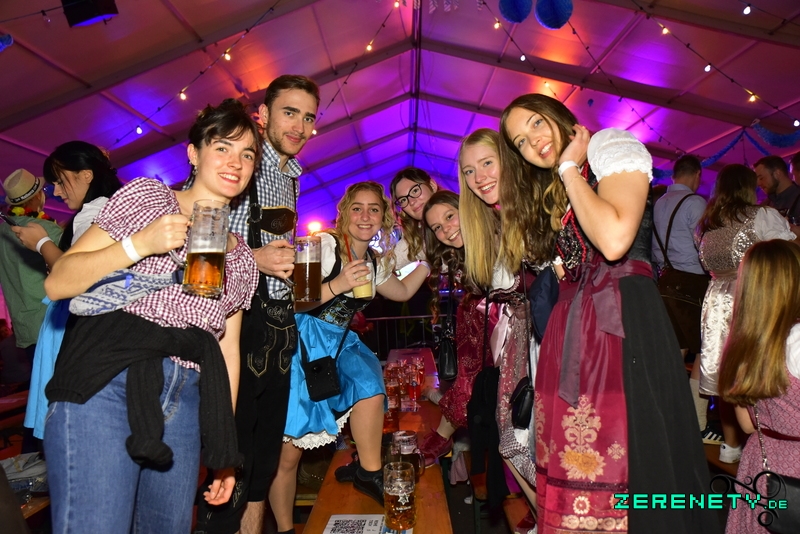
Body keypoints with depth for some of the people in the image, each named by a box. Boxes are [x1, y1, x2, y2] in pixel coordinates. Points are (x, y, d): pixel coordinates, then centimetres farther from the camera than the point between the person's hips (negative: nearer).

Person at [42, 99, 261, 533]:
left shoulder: (241, 258, 15)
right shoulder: (146, 197, 2)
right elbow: (57, 284, -2)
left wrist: (223, 448, 14)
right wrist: (139, 244, -17)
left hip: (186, 403, 5)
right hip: (106, 386, -4)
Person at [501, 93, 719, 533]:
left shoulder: (612, 145, -2)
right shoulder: (543, 189, 21)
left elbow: (614, 240, -20)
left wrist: (569, 168, -10)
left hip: (622, 318, -7)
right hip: (568, 327, 7)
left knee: (626, 449, -4)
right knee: (573, 454, 7)